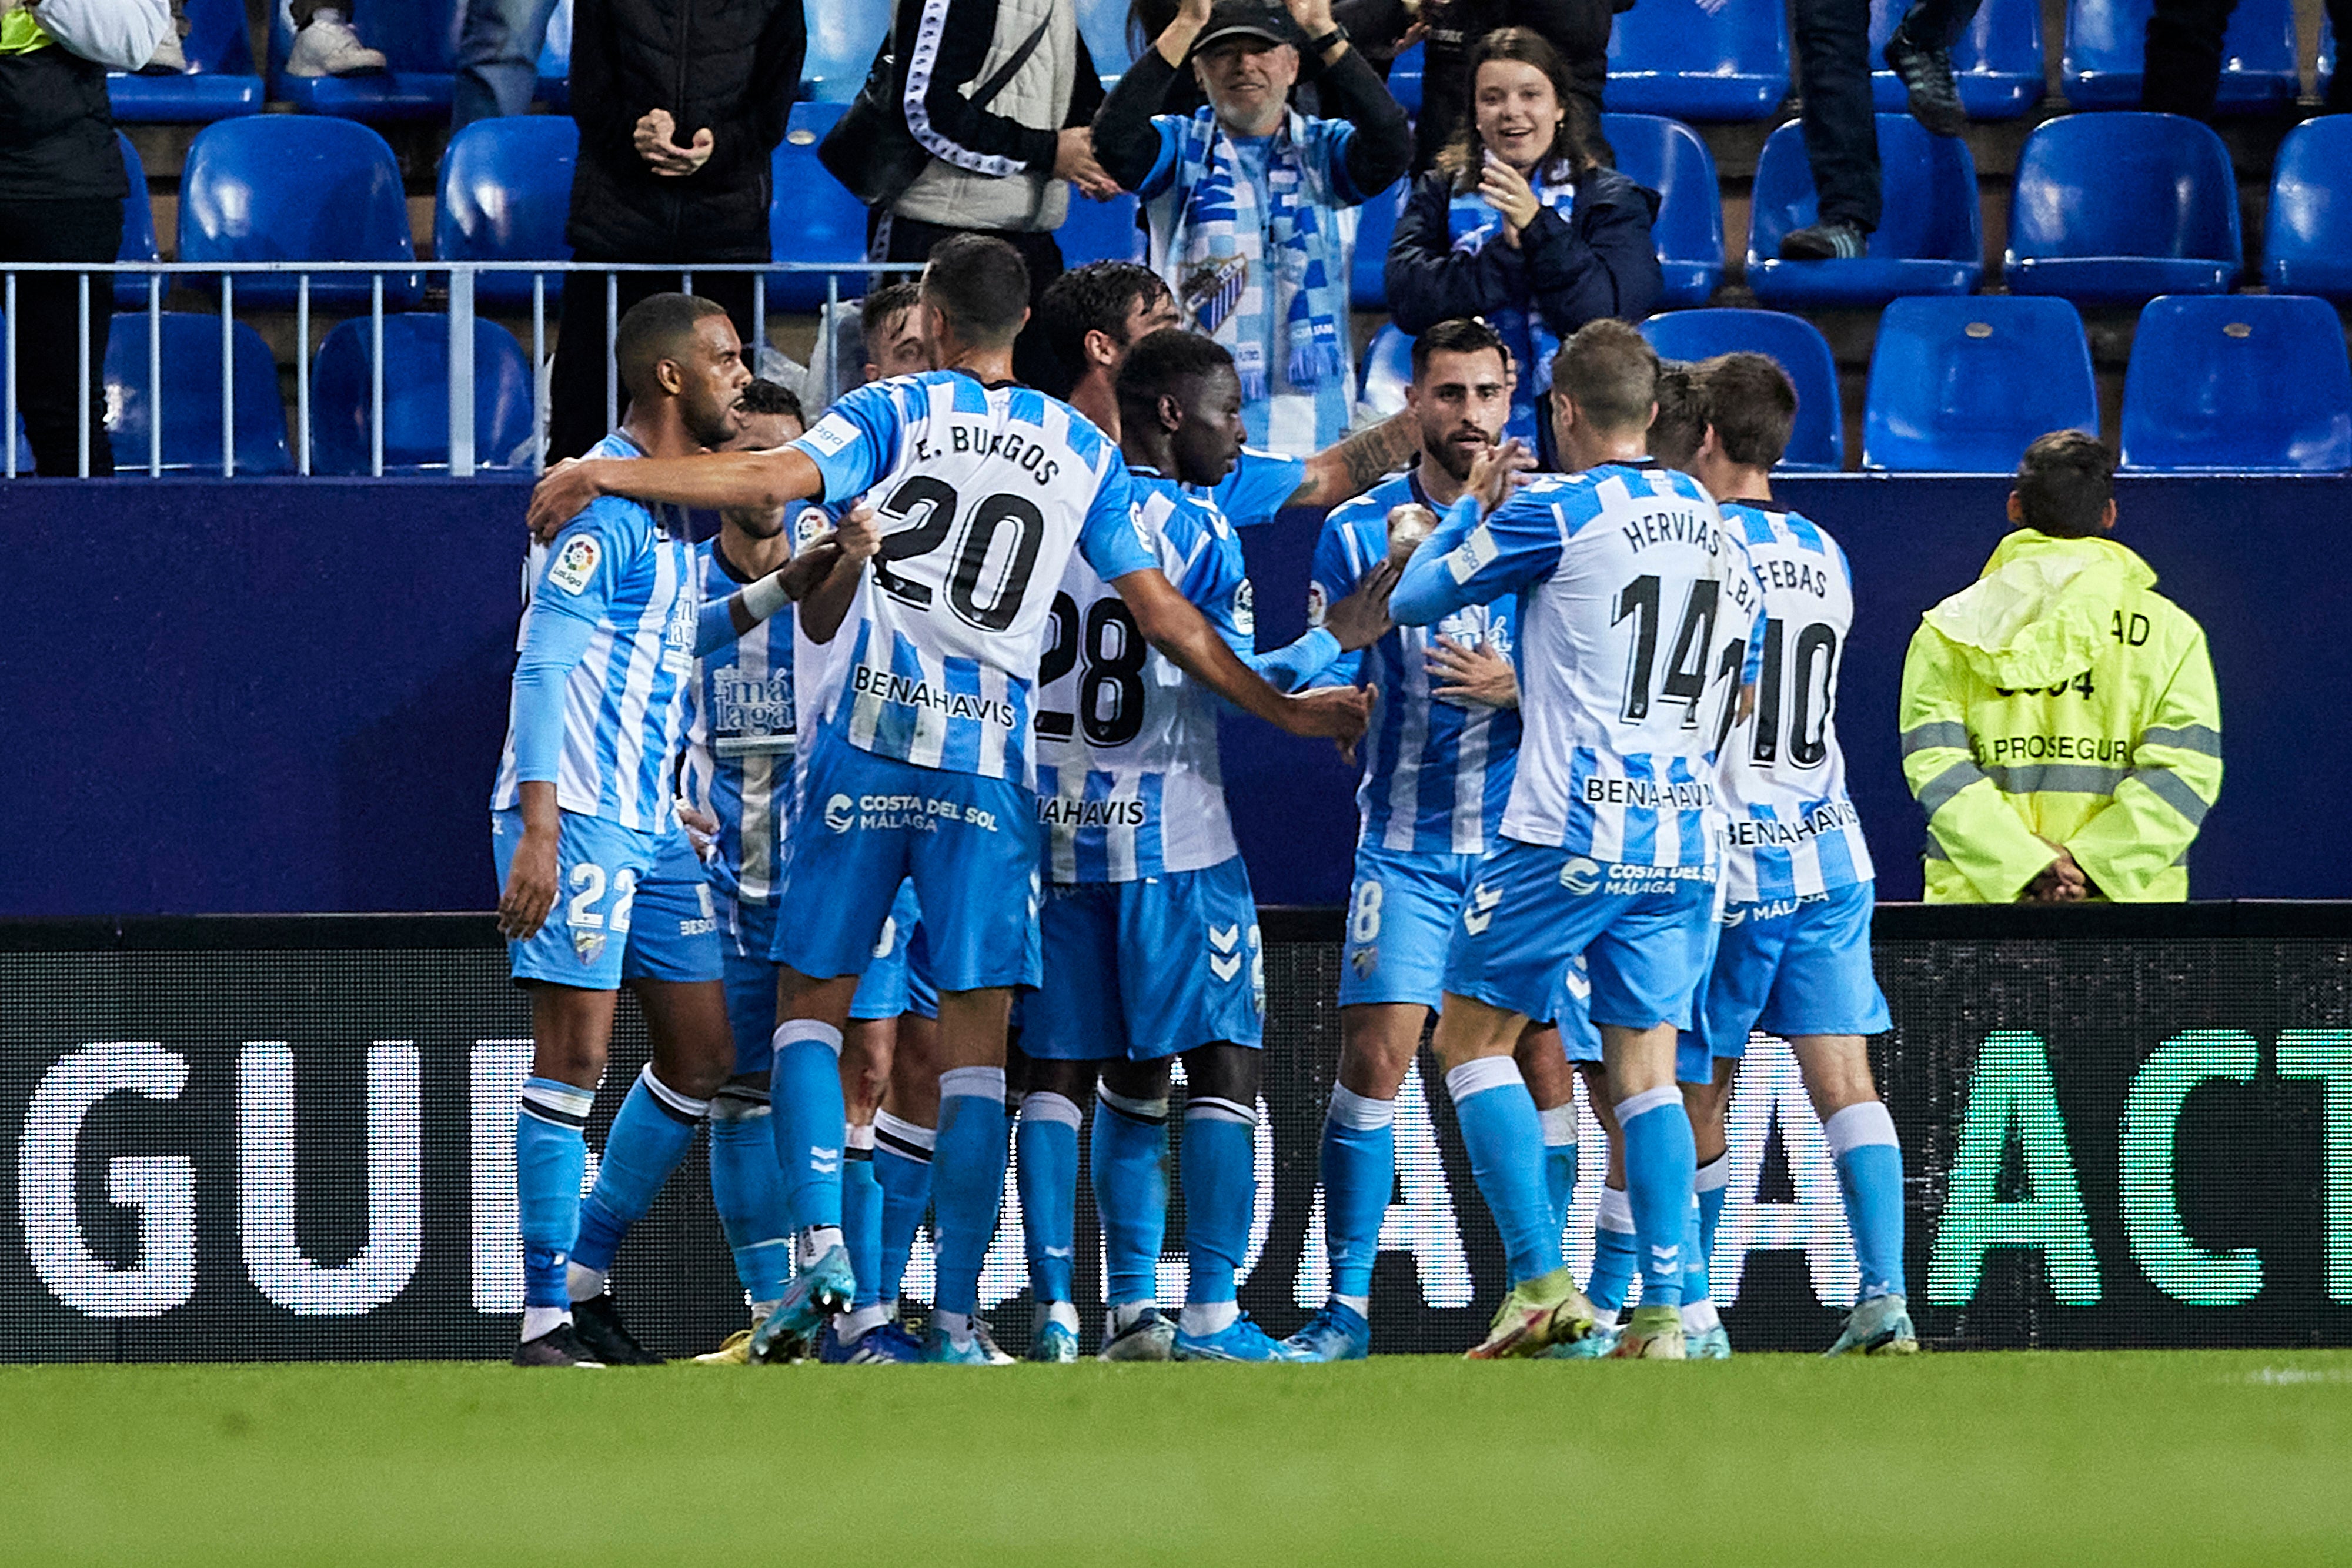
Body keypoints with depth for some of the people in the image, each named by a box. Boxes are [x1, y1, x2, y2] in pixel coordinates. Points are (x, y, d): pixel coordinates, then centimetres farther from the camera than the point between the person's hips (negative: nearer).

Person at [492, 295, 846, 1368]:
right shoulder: (609, 502, -13)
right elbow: (544, 663, -18)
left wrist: (783, 588, 17)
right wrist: (538, 829, -25)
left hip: (650, 823, 10)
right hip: (574, 815, -10)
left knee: (701, 1055, 9)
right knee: (576, 1053, -10)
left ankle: (584, 1279, 18)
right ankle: (545, 1319, -6)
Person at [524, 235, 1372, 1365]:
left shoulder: (900, 411, 2)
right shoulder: (1083, 452, 10)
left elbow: (774, 478, -13)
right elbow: (1160, 613, 12)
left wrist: (601, 475, -8)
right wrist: (1282, 710, 22)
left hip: (870, 735, -2)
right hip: (990, 761, 2)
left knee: (812, 1002, 9)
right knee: (974, 1044, 1)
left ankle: (822, 1248, -9)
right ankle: (955, 1318, -3)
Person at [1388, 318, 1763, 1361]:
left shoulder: (1559, 510, -7)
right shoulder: (1720, 530, 13)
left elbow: (1415, 600, 3)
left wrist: (1471, 510, 21)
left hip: (1566, 834, -6)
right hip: (1680, 840, 6)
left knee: (1472, 1039, 5)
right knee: (1646, 1070, 7)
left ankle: (1541, 1281, -7)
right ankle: (1665, 1314, -3)